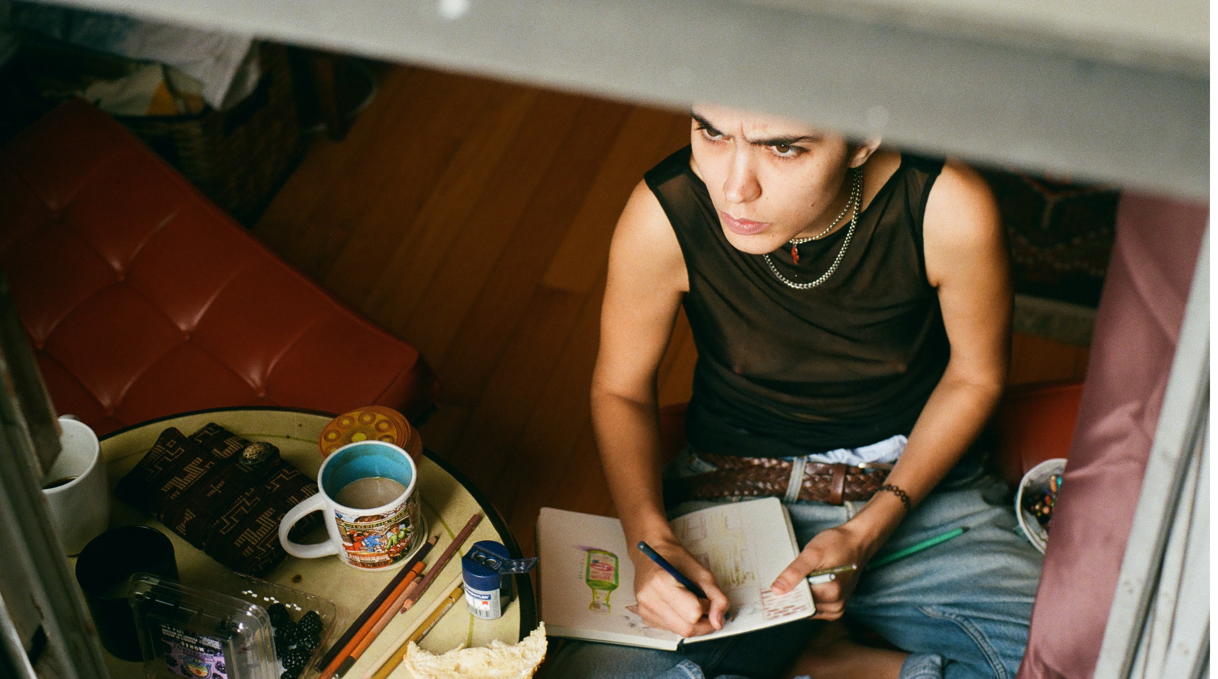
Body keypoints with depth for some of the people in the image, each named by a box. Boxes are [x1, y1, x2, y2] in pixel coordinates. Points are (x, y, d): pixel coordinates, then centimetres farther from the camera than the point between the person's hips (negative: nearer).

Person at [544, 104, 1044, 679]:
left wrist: (869, 531, -15)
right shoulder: (663, 216, -22)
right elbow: (619, 391, -5)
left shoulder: (949, 210, -23)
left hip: (916, 484, 1)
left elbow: (974, 377, -4)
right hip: (732, 499, 0)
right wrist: (650, 541, -22)